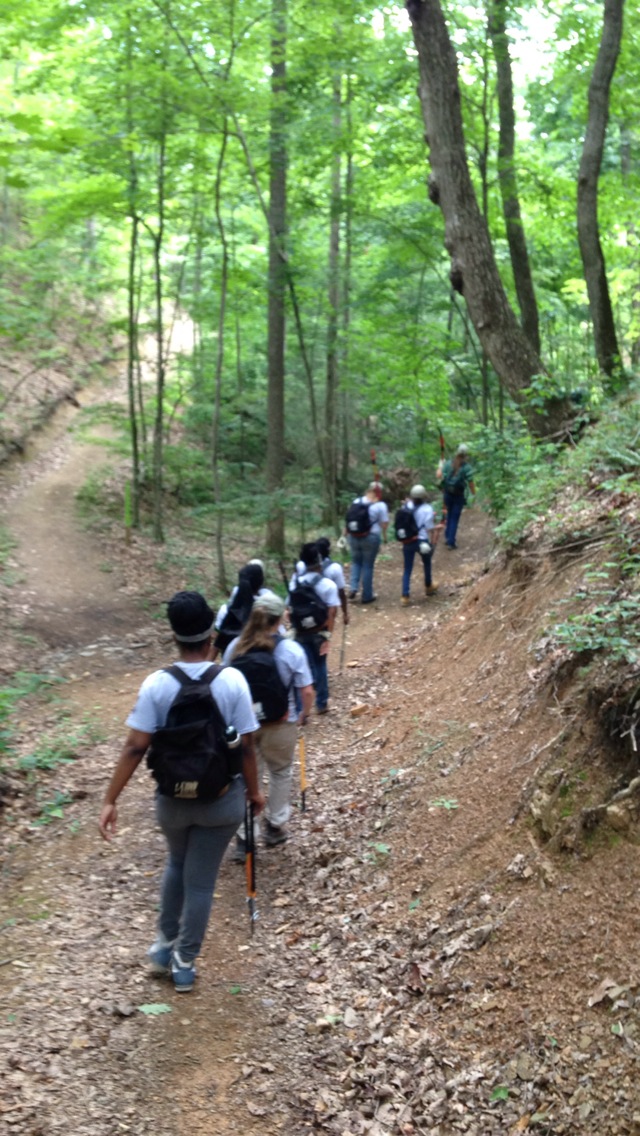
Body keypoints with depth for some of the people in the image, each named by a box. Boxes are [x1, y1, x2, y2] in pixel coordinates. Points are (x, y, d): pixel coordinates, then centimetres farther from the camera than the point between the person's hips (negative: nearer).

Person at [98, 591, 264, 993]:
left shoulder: (157, 684, -14)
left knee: (177, 865, 28)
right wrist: (254, 791, 5)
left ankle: (166, 945, 37)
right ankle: (184, 962, 24)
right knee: (201, 879, 13)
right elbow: (247, 745, -10)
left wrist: (111, 800, -6)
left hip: (173, 797, 2)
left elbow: (136, 747, -14)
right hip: (222, 799, -1)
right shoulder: (233, 680, -15)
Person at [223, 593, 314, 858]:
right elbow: (307, 691, -13)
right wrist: (304, 715, 6)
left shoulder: (235, 647, -8)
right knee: (280, 773, 22)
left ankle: (243, 839, 16)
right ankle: (274, 827, 34)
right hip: (279, 724, -2)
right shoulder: (291, 649, -15)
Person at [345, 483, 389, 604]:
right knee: (368, 566, 6)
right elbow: (384, 524, -9)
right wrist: (384, 537, 7)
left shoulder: (356, 501, 4)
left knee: (356, 562, 20)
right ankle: (367, 595, 13)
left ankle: (353, 588, 4)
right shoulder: (380, 505, -8)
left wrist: (347, 533, 19)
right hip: (371, 537, -3)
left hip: (354, 536, 3)